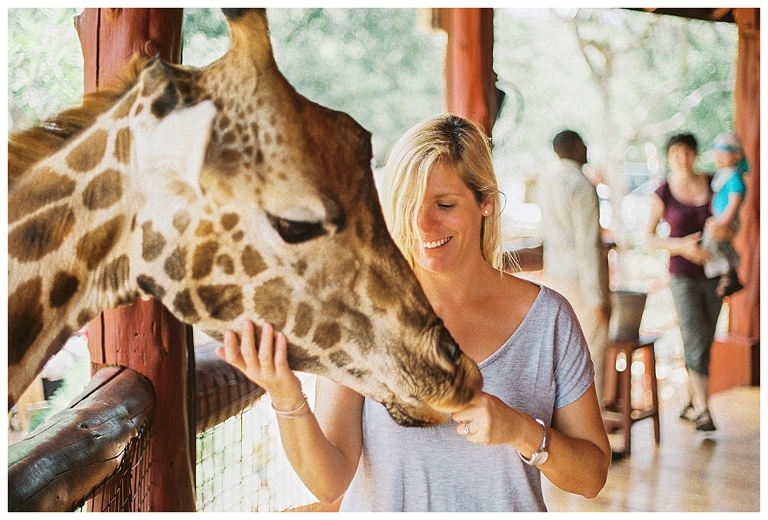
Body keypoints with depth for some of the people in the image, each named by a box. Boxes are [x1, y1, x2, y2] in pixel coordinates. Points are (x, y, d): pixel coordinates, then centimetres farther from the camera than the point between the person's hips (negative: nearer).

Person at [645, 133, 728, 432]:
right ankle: (702, 410, -5)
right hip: (684, 275, -3)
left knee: (704, 342, 10)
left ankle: (692, 403, 23)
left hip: (712, 273, 4)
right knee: (696, 342, -10)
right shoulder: (663, 194, -5)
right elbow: (649, 237, -2)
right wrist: (681, 246, -16)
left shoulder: (712, 185, 2)